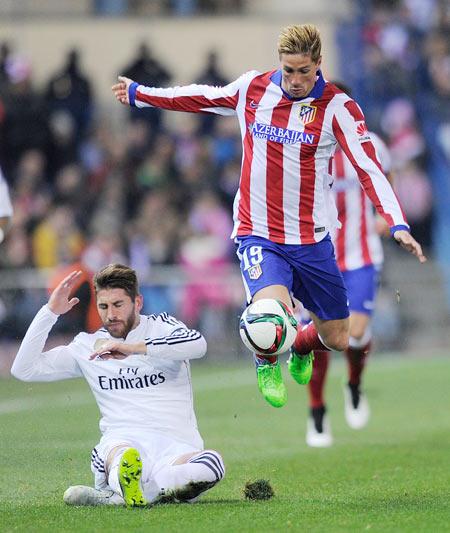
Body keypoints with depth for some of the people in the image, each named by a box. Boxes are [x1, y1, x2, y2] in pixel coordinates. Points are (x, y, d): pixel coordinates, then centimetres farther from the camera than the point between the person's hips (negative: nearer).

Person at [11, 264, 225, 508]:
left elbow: (197, 343, -12)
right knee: (122, 455, -40)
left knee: (211, 462, -37)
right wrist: (51, 311, 8)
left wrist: (133, 348, -19)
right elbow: (24, 369, 15)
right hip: (121, 441, 0)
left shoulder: (161, 327, 12)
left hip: (177, 446, 0)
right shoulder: (88, 346, 19)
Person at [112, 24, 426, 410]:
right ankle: (267, 364, 10)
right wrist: (138, 95, 25)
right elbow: (200, 98, 16)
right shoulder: (252, 88, -3)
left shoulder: (337, 106, -10)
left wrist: (397, 225, -28)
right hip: (257, 234, -1)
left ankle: (300, 348, 49)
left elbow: (369, 169, -16)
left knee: (337, 338, 9)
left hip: (312, 240, 1)